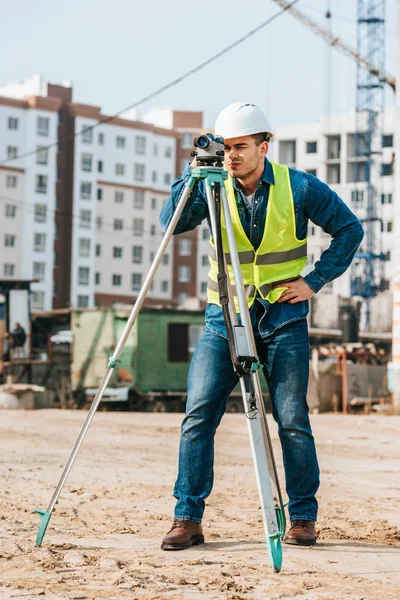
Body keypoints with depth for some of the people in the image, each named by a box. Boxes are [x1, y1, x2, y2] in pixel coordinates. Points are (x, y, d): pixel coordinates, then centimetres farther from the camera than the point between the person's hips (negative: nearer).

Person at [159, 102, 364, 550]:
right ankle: (188, 518, -1)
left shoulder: (298, 187, -4)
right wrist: (194, 174, -24)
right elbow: (171, 223, -14)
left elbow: (349, 230, 3)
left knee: (292, 421, -1)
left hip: (282, 316, -1)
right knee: (198, 414, -7)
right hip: (224, 316, 2)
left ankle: (302, 518, 14)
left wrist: (315, 280, -4)